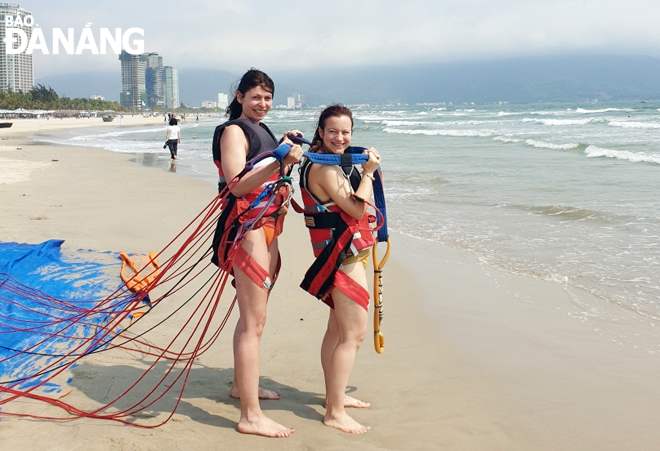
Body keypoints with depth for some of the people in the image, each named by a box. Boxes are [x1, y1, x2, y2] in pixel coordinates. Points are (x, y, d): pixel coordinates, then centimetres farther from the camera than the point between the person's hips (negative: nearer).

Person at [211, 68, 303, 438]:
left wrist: (287, 151, 15)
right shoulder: (234, 131, -9)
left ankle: (243, 385, 35)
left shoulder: (262, 130, 18)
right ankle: (251, 416, -9)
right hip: (245, 226, -10)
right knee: (253, 322, -11)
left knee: (254, 315, 19)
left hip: (268, 227, 10)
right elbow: (238, 185, -22)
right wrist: (280, 161, -33)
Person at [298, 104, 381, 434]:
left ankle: (335, 395, 33)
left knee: (338, 327, 19)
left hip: (347, 252, 11)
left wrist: (366, 171, 14)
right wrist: (368, 172, -11)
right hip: (342, 254, -11)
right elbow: (357, 208, -21)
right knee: (354, 333, -11)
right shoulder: (324, 167, -19)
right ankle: (334, 413, -7)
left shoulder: (332, 162, 14)